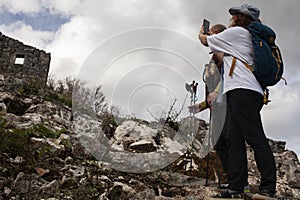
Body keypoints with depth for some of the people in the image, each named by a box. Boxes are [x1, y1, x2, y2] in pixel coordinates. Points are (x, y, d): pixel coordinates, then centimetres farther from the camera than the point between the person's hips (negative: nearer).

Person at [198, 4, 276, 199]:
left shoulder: (236, 32, 6)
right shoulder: (251, 37, 30)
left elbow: (205, 41, 17)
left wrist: (201, 33, 39)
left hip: (242, 89, -9)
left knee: (255, 137, -16)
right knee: (235, 139, 0)